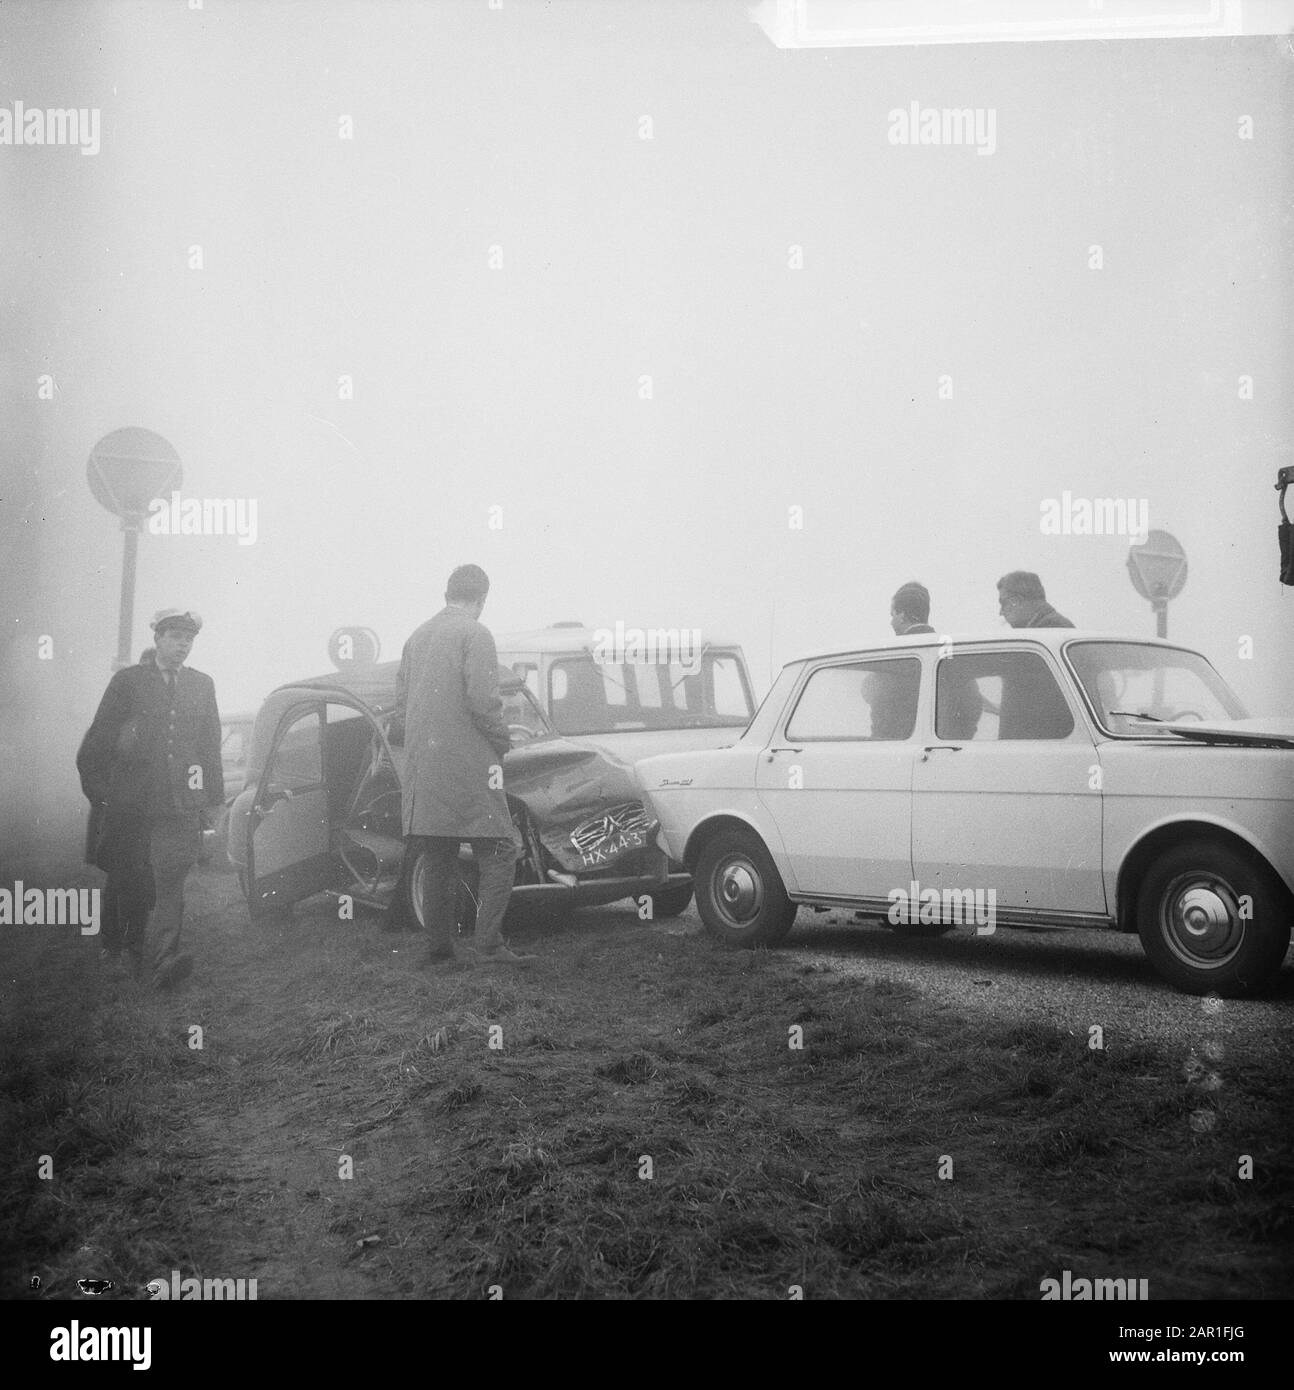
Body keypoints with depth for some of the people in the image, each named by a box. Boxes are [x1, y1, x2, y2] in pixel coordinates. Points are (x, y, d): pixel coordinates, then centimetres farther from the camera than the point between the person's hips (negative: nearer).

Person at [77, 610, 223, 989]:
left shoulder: (202, 685, 13)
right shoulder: (127, 681, 4)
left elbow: (211, 746, 16)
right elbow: (98, 739, 4)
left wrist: (213, 798, 12)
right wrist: (98, 793, 1)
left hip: (180, 804, 1)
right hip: (129, 804, -1)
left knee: (170, 881, -11)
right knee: (126, 879, 8)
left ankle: (161, 959, -18)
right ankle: (114, 944, 31)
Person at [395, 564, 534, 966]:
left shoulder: (416, 637, 16)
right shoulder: (474, 634, -6)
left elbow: (400, 705, 16)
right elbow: (482, 701, -15)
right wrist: (503, 741, -1)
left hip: (422, 766, 8)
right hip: (467, 763, -7)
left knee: (439, 858, 12)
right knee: (499, 853, -4)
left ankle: (440, 944, 15)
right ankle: (489, 944, -11)